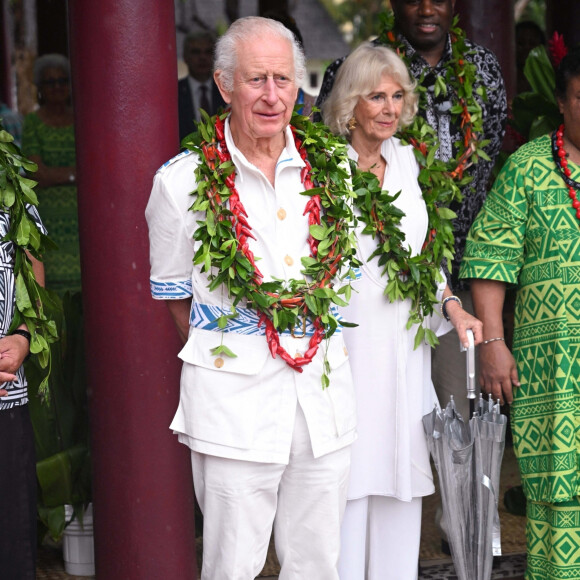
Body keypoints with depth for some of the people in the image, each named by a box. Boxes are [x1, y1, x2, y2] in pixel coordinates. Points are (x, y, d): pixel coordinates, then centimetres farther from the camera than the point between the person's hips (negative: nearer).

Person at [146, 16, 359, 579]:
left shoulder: (334, 166, 5)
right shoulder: (182, 183, -5)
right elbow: (175, 297, 6)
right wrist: (221, 354, 4)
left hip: (324, 390, 4)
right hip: (234, 400, -3)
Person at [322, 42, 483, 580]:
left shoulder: (405, 161, 11)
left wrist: (452, 306, 5)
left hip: (404, 343, 6)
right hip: (346, 343, -5)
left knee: (401, 466, 9)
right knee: (348, 474, -2)